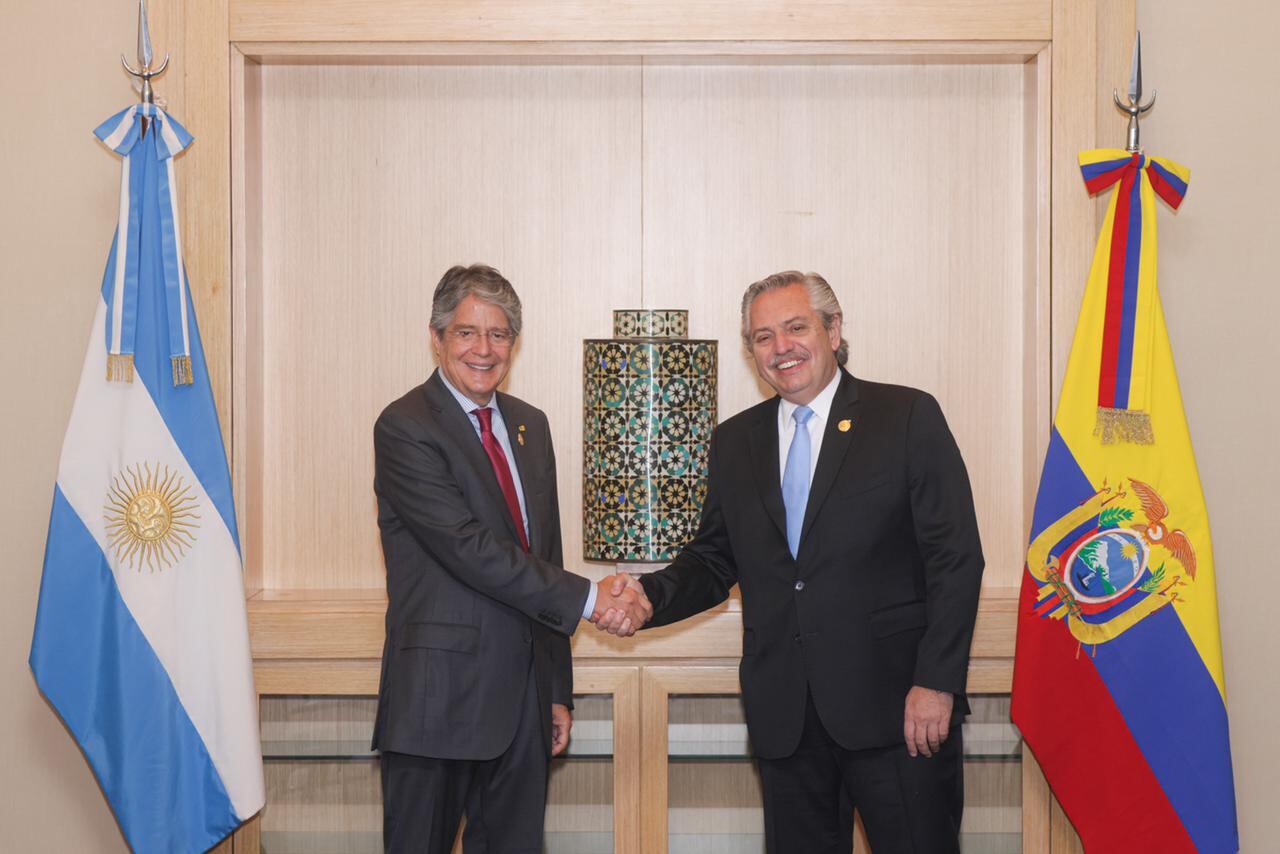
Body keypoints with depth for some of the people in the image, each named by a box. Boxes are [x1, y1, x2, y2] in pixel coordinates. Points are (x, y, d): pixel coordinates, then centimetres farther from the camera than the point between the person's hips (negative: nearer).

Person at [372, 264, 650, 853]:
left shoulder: (530, 425, 12)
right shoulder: (404, 428, -10)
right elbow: (469, 549, -20)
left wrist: (558, 690, 13)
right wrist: (586, 598, -19)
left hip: (524, 695, 6)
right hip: (439, 701, -6)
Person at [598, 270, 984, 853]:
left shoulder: (909, 417, -1)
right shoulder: (735, 441, 13)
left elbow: (955, 560, -5)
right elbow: (714, 560, 15)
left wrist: (936, 682, -12)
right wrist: (648, 593, -6)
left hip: (896, 707, -4)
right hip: (785, 715, 4)